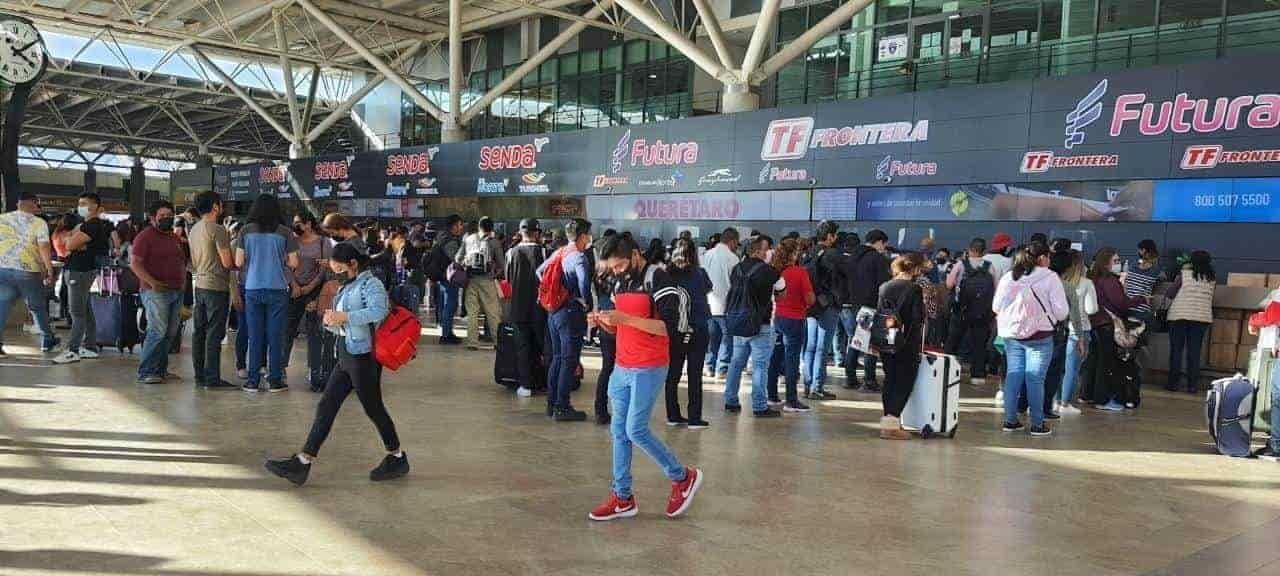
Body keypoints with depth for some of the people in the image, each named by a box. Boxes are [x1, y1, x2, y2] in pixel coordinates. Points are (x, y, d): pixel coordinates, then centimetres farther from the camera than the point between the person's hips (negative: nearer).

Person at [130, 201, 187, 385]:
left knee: (170, 333, 9)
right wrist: (153, 283, -19)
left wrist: (183, 280, 17)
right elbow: (135, 264, -12)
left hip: (176, 291, 8)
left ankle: (161, 370, 17)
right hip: (156, 292, -8)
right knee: (157, 331, -13)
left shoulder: (174, 238, 19)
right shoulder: (145, 237, -5)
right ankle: (146, 372, -8)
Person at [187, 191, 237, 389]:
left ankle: (200, 375, 17)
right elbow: (227, 263, -15)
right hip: (216, 286, -8)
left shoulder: (194, 230, 13)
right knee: (214, 333, -6)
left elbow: (193, 263, 19)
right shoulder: (218, 230, -13)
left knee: (199, 332, 11)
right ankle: (212, 378, -5)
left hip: (199, 284, 9)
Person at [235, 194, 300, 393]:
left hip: (252, 289, 1)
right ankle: (275, 380, 8)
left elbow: (239, 262, 0)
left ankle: (253, 381, 11)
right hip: (277, 289, -1)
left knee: (255, 336, 8)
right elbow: (293, 263, -1)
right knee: (275, 337, 5)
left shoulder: (246, 231, 0)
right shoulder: (285, 233, -3)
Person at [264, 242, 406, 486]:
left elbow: (378, 311, -30)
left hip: (363, 357, -9)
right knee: (326, 407, 4)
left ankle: (397, 458, 19)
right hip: (345, 357, 9)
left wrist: (344, 316, -30)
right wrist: (331, 321, -2)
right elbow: (339, 326, 21)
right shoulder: (347, 287, 18)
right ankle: (302, 462, 3)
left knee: (373, 409, 2)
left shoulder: (370, 284, -10)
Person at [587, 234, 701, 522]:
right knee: (619, 431, 8)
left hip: (649, 369, -8)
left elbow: (670, 327, -22)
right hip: (622, 368, 8)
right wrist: (604, 322, 0)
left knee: (636, 430, -9)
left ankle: (683, 477, 11)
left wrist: (625, 318, -24)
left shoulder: (657, 279, -12)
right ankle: (622, 498, 16)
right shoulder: (621, 283, 13)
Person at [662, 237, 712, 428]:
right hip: (697, 330, -2)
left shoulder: (668, 275, -6)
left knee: (673, 374, 11)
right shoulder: (699, 274, -11)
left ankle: (673, 415, 17)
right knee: (695, 375, 4)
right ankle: (694, 418, 7)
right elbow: (708, 287, 9)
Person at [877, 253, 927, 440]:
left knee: (890, 380, 15)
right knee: (904, 381, 1)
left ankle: (888, 419, 20)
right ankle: (892, 423, -5)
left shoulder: (884, 287, 5)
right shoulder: (915, 289, -12)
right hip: (907, 346, -6)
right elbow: (918, 320, -13)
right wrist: (919, 345, -6)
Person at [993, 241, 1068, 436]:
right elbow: (1061, 311, -9)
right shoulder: (1050, 278, -8)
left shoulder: (1008, 277, 5)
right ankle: (1037, 424, 6)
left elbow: (996, 307, 9)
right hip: (1039, 336, -4)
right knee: (1035, 379, 0)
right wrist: (1053, 317, 13)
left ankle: (1010, 420, 15)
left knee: (1013, 375, 10)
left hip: (1011, 334, 4)